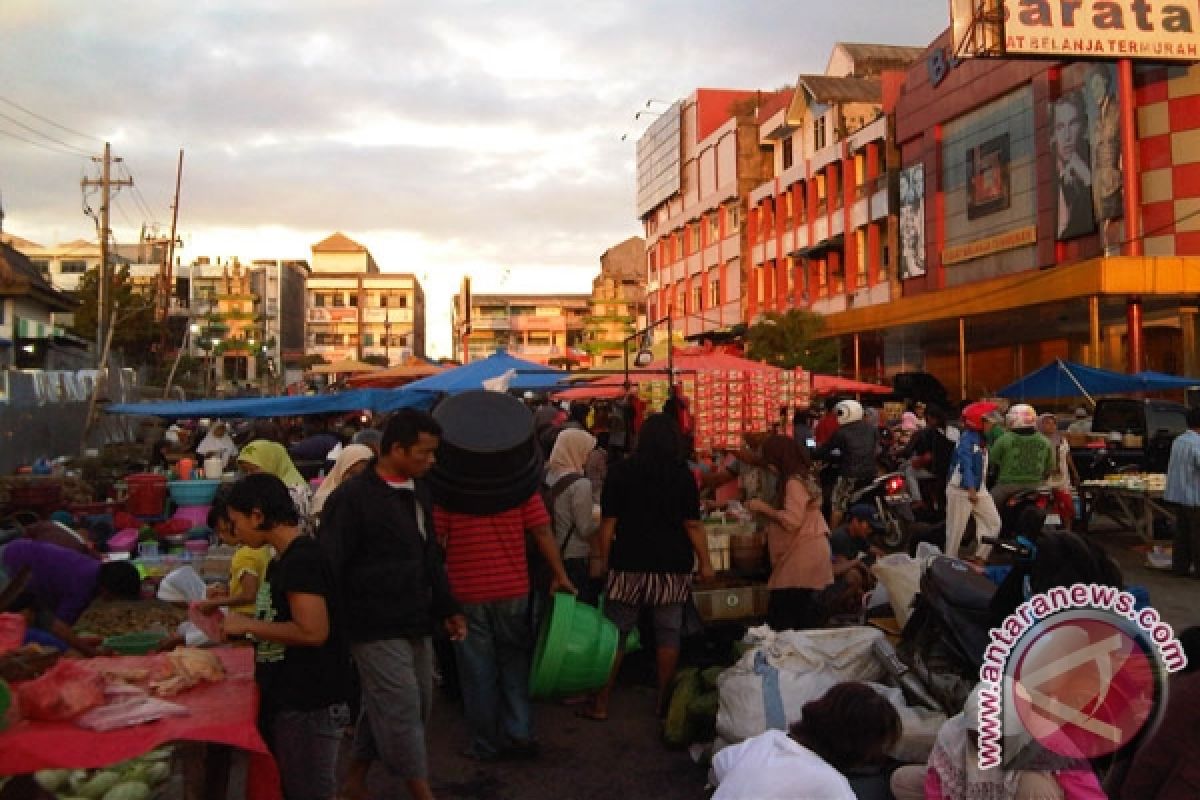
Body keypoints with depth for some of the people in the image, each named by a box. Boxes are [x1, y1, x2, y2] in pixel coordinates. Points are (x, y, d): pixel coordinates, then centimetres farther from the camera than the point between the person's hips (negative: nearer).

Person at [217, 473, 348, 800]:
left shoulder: (302, 559, -19)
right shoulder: (283, 559, 11)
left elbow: (313, 631, -26)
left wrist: (249, 625, -17)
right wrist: (240, 622, 7)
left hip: (306, 703, -10)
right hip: (284, 697, 10)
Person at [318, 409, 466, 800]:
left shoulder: (419, 491, 9)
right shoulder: (352, 498, -15)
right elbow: (329, 567, -16)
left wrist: (447, 608, 17)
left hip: (414, 622, 9)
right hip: (376, 627, -8)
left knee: (416, 705, 16)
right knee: (400, 708, -4)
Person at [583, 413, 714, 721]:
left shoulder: (621, 471, 1)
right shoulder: (683, 475, 0)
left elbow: (608, 522, -1)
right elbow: (692, 524, -3)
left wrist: (602, 558, 6)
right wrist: (705, 562, 5)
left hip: (630, 564, 0)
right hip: (672, 566, 0)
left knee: (615, 633, 5)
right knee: (668, 633, 8)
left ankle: (601, 703, 9)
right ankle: (664, 701, 13)